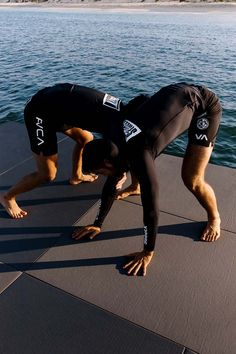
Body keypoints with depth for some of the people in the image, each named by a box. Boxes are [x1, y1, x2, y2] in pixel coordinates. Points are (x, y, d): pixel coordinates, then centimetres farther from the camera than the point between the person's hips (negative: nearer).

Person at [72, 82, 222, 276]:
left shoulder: (139, 155, -33)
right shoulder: (116, 145, -8)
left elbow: (151, 206, -29)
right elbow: (111, 184, 3)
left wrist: (147, 253, -16)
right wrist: (98, 224, 10)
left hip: (205, 105, -7)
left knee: (192, 180, -7)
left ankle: (214, 218, 19)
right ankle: (135, 185, 42)